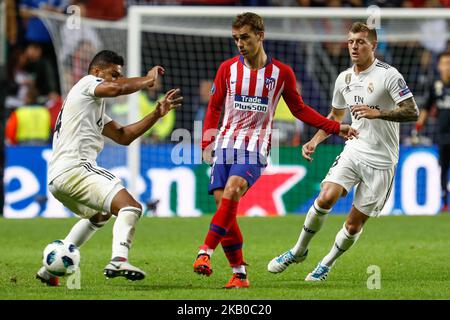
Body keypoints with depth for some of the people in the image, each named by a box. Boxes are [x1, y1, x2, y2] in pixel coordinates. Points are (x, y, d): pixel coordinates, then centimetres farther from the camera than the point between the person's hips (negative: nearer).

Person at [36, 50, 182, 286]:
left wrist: (157, 114, 21)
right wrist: (147, 80, -3)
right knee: (130, 207, -19)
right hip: (75, 168, -10)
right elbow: (116, 89, -19)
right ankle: (119, 260, -41)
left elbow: (123, 136, 27)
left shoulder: (95, 106, 31)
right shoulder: (87, 83, 3)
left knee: (99, 215, 35)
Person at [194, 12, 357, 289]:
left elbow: (299, 109, 15)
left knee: (232, 190, -29)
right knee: (223, 204, -7)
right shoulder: (228, 68, 6)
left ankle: (205, 253, -33)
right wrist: (207, 142, 3)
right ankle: (240, 274, 3)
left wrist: (335, 128, 10)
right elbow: (214, 107, 15)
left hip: (255, 150, -3)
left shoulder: (281, 73, 2)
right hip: (225, 145, 3)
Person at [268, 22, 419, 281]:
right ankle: (299, 251, 0)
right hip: (354, 150, 4)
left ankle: (327, 264, 22)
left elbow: (412, 113, -15)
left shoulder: (388, 75, -11)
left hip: (381, 160, -4)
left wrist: (378, 113, -26)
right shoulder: (344, 79, 9)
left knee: (354, 224, -2)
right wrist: (315, 141, 13)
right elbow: (336, 116, 25)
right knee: (326, 198, -20)